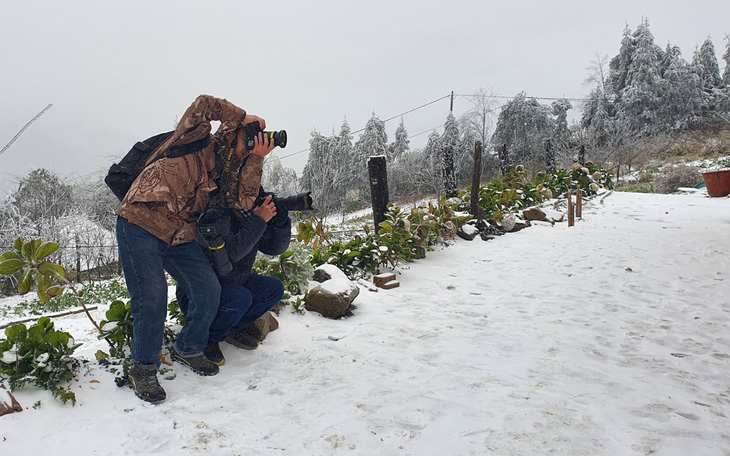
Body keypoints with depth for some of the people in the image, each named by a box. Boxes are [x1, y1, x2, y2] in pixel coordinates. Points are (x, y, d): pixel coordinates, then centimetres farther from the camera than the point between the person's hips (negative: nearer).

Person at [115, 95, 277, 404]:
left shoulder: (224, 175, 15)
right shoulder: (197, 144, 0)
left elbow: (244, 200, -3)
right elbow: (203, 105, -15)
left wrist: (256, 159, -6)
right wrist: (242, 117, -5)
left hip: (179, 238, 7)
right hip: (140, 225, -6)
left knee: (209, 293, -4)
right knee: (152, 298, -14)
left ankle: (188, 349, 22)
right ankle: (142, 369, 7)